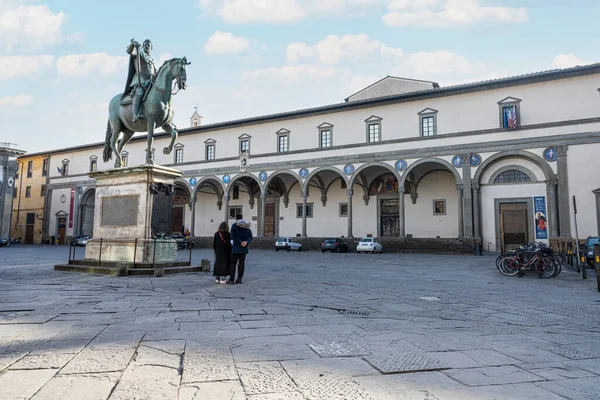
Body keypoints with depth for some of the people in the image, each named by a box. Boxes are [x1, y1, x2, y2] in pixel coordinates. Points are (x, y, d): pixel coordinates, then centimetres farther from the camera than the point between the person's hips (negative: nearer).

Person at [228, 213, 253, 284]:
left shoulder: (234, 225, -6)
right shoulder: (247, 226, 9)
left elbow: (233, 236, -15)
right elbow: (250, 237, 3)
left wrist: (240, 242, -14)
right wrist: (246, 242, -11)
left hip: (236, 248, -4)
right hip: (244, 249, 4)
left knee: (233, 263, 2)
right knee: (241, 263, 7)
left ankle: (231, 279, 1)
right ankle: (239, 279, 9)